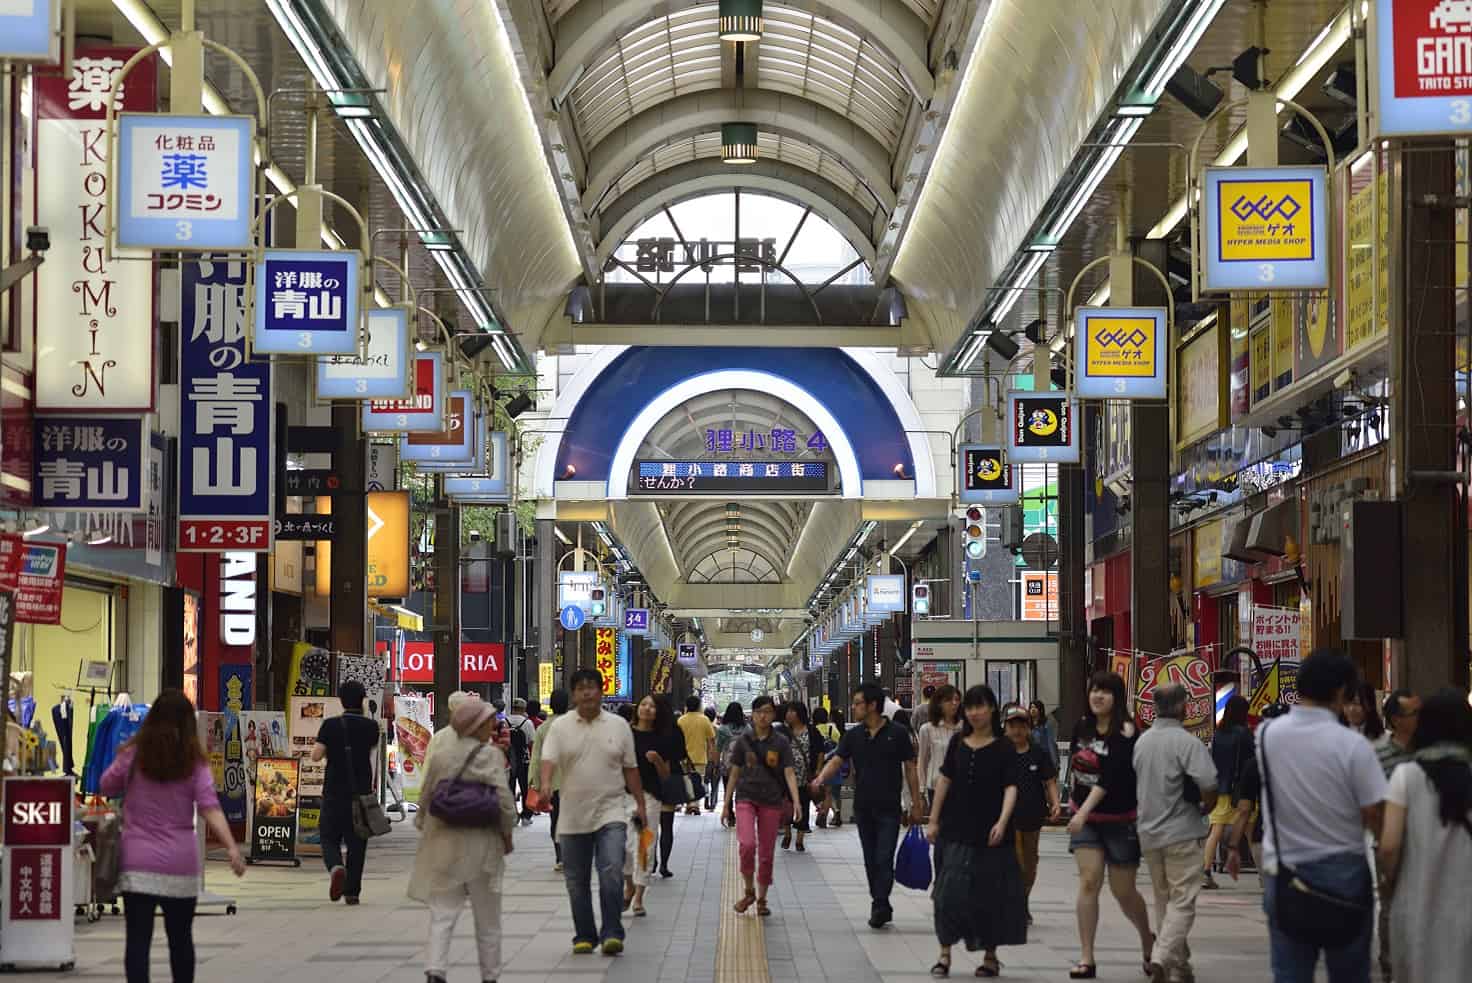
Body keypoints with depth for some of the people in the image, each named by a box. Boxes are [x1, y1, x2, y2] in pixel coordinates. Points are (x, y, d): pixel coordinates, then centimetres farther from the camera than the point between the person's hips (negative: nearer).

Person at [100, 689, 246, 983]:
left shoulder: (132, 756, -3)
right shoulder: (194, 763, -3)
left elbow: (106, 788, 13)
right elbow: (210, 809, -14)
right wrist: (232, 848, -19)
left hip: (137, 862, -1)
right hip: (180, 863, 1)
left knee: (138, 939, -1)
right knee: (181, 937, 15)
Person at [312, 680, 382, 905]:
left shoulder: (331, 725, -7)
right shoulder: (371, 726, -2)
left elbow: (316, 755, -11)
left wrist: (329, 746, 8)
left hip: (334, 792, -1)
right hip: (362, 792, 1)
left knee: (330, 838, 9)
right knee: (356, 842, 9)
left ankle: (335, 867, -21)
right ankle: (352, 891, 9)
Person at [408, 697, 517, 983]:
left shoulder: (440, 757, 6)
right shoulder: (490, 755, -8)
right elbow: (504, 799, -14)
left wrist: (424, 829, 27)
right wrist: (507, 834, 1)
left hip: (443, 847, 3)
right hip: (481, 847, -3)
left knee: (442, 916, 1)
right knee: (487, 921, 12)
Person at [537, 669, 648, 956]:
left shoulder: (618, 725, 5)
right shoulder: (560, 726, 1)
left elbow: (630, 768, 10)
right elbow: (548, 759, -11)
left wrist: (640, 804, 8)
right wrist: (545, 786, -30)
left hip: (610, 813, -1)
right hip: (573, 816, 1)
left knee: (611, 872, -17)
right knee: (577, 881, 7)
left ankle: (612, 934, -14)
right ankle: (584, 936, 19)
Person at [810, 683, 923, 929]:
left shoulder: (897, 733, -5)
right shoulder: (853, 736, 6)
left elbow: (910, 769, -1)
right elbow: (837, 760, -1)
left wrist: (915, 804, -2)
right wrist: (821, 779, -22)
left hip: (889, 808, -5)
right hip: (863, 807, 5)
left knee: (884, 859, -10)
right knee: (871, 861, 9)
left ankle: (880, 906, -10)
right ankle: (882, 906, 19)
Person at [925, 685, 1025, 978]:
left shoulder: (1003, 748, -4)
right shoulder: (958, 743, 7)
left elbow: (1010, 788, -11)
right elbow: (945, 781, 10)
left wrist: (1002, 822, -26)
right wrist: (933, 821, 7)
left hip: (989, 833, -2)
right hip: (957, 830, 2)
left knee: (990, 893, 5)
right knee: (950, 890, -4)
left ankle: (990, 955, 17)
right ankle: (945, 953, 2)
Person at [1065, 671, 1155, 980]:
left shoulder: (1124, 733, -17)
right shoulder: (1083, 727, 2)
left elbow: (1110, 778, -26)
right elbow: (1073, 764, 16)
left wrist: (1084, 811, -34)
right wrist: (1078, 808, 11)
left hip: (1120, 821, -4)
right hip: (1085, 818, 4)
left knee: (1123, 891, 5)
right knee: (1088, 883, -8)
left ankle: (1148, 941, 33)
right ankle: (1086, 958, -6)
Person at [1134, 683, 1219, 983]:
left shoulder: (1142, 741, 6)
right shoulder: (1187, 742, -16)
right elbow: (1209, 785, -23)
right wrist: (1206, 808, -3)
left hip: (1149, 832, 7)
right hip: (1181, 833, -7)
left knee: (1163, 900, 17)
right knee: (1182, 902, -4)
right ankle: (1161, 959, -20)